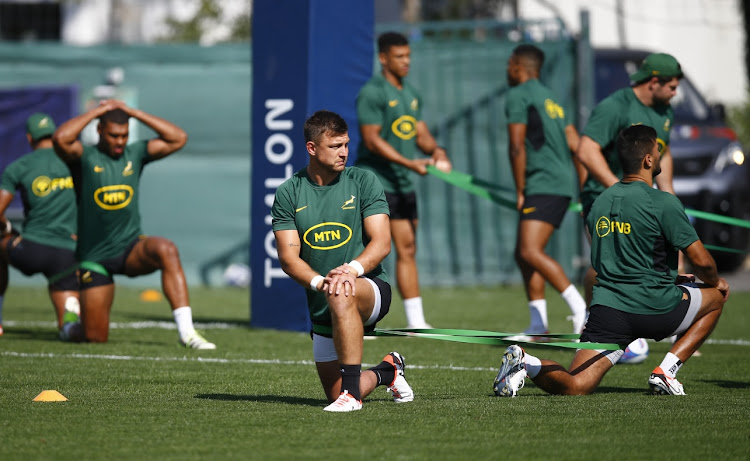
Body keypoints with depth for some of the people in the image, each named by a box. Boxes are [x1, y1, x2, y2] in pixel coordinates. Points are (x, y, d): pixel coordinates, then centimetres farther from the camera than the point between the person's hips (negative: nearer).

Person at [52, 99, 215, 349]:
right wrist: (96, 111, -17)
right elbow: (60, 139, -28)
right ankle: (76, 316, 40)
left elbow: (178, 138, -3)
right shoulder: (85, 157, -7)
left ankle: (186, 331, -37)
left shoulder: (135, 153, 4)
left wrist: (133, 112, -6)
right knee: (95, 338, -1)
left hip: (131, 247, 2)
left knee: (167, 250, -35)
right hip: (95, 257, -2)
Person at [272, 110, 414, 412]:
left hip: (371, 287, -3)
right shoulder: (288, 194, 2)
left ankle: (351, 390, -35)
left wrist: (352, 269, -30)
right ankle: (386, 372, 34)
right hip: (321, 307, 3)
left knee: (341, 296, -40)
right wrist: (319, 281, -25)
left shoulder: (363, 182, -2)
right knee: (335, 396, 0)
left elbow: (381, 242, -10)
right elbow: (289, 258, -5)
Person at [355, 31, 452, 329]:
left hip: (402, 184, 8)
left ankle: (416, 321, 10)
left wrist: (435, 151, -7)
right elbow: (372, 140, -18)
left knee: (407, 249, 8)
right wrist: (409, 163, -23)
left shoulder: (411, 94, 15)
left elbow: (421, 133, 16)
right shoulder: (372, 93, -12)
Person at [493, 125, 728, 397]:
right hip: (654, 309, -5)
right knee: (717, 296, 23)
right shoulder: (663, 203, -8)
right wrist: (715, 281, 18)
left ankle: (526, 363, -26)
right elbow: (701, 261, -6)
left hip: (606, 309, 5)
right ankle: (665, 372, 9)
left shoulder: (601, 203, 13)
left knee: (574, 387, 5)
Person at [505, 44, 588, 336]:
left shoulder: (519, 95, -5)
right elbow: (575, 145, 20)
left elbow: (517, 147, -12)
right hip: (562, 183, 10)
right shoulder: (550, 98, 22)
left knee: (531, 252, -20)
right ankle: (538, 326, 11)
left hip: (544, 185, -10)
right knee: (523, 253, 13)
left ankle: (580, 308, -29)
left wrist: (520, 192, -7)